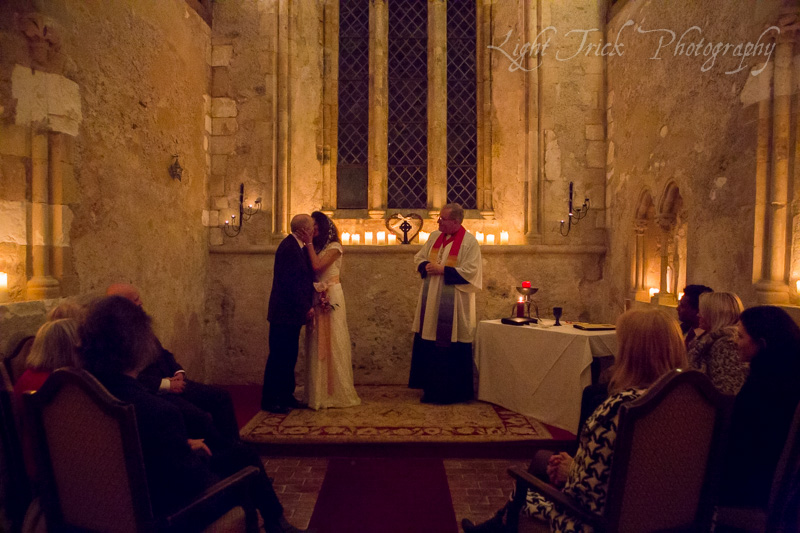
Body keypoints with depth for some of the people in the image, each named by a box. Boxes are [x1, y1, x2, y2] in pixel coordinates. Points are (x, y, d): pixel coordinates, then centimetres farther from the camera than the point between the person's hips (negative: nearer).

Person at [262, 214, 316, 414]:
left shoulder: (295, 246, 13)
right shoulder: (289, 248, -18)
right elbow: (290, 283, -23)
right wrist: (307, 307, -16)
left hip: (291, 313, 10)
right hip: (285, 313, -10)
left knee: (289, 356, 16)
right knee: (279, 356, -1)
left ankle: (285, 395, 27)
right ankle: (270, 400, 10)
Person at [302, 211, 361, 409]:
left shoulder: (334, 247, -4)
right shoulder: (314, 247, 14)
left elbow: (317, 266, -17)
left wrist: (309, 243, -11)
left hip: (331, 297, -6)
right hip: (316, 297, 6)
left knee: (332, 343, -1)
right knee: (317, 344, 8)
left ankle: (336, 392, 9)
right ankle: (319, 392, 17)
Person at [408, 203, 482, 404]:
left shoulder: (469, 242, -10)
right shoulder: (435, 236, 9)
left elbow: (470, 271, -17)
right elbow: (419, 257, 17)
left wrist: (442, 270, -18)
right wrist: (426, 266, -5)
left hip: (453, 304, -6)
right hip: (431, 302, 6)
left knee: (451, 347, 1)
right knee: (428, 344, 10)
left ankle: (452, 392, 17)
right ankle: (431, 387, 24)